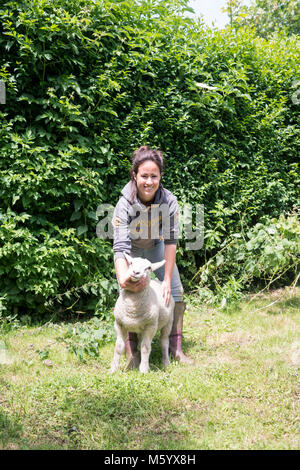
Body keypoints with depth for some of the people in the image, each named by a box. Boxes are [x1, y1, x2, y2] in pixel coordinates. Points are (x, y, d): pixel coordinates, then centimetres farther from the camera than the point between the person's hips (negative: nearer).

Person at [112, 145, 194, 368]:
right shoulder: (125, 204, -34)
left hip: (156, 247, 2)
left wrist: (167, 279, -24)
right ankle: (132, 351, -1)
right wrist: (123, 278, -56)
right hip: (132, 249, -2)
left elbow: (171, 240, -24)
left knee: (175, 291, -4)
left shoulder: (169, 201, -28)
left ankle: (176, 346, 8)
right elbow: (120, 247, -39)